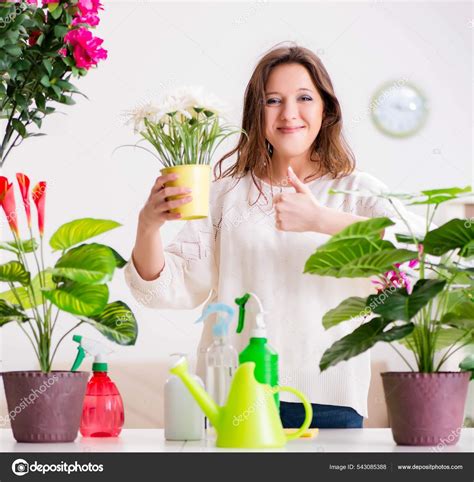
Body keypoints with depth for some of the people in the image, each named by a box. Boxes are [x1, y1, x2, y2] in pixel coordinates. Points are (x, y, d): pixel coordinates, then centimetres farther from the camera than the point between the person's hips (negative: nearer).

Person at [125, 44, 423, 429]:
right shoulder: (228, 191, 9)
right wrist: (148, 225, -17)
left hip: (328, 400, -1)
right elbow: (171, 288, 3)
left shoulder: (358, 191, 4)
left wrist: (319, 220, -28)